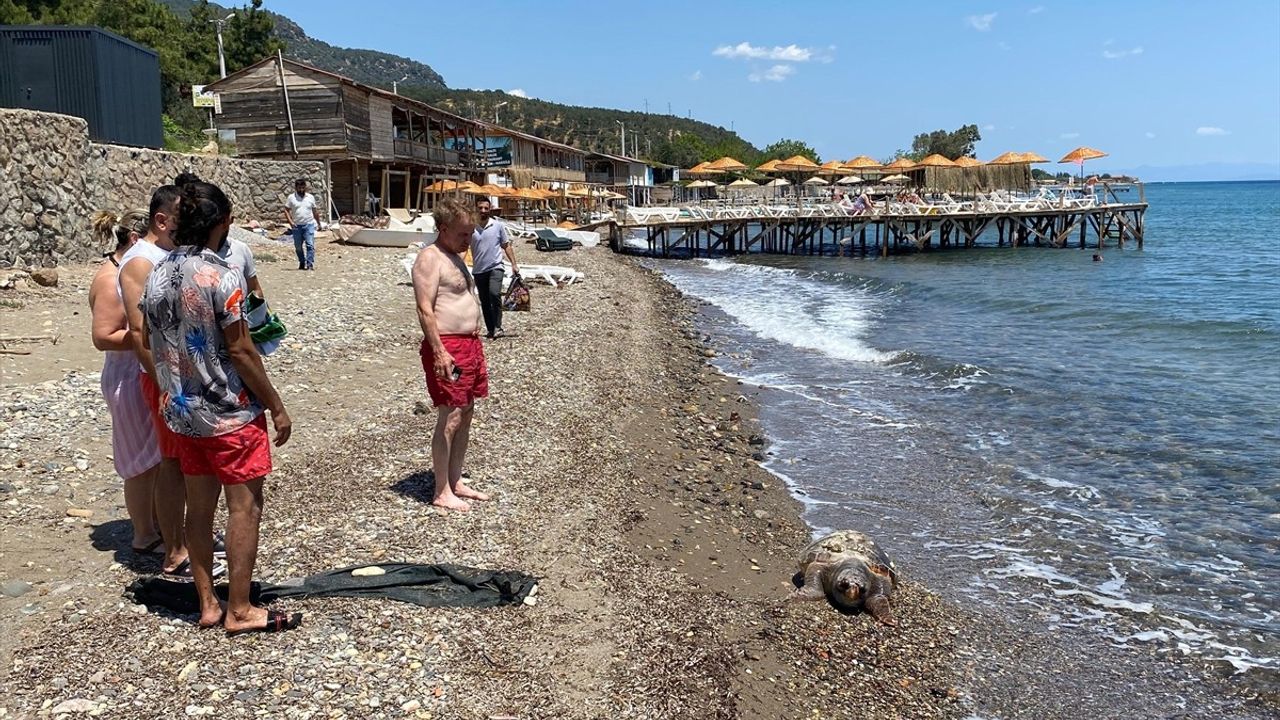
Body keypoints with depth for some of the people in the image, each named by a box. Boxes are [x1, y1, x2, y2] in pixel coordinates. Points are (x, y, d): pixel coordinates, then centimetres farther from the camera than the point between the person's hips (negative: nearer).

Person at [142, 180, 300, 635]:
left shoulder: (158, 274, 3)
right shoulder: (221, 277, -18)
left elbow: (151, 344, 11)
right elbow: (239, 351, -17)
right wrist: (277, 408, -10)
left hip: (181, 411, 7)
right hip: (231, 414, -7)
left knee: (199, 506, 14)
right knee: (244, 508, 3)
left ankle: (207, 605, 24)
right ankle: (239, 611, 10)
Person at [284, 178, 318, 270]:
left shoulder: (311, 197, 7)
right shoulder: (291, 198, 2)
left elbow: (314, 211, 15)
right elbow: (286, 210, 4)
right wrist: (290, 221, -8)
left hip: (309, 225, -1)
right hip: (296, 226, 1)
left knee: (310, 245, -13)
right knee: (298, 247, 9)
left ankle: (310, 264, -15)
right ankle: (302, 263, 24)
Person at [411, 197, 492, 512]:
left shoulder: (455, 256, 17)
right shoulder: (430, 258, -12)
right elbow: (425, 309, -19)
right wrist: (439, 351, -24)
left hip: (470, 344, 10)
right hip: (447, 347, -10)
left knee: (466, 414, 13)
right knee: (450, 418, -7)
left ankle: (456, 481, 24)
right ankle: (442, 492, 2)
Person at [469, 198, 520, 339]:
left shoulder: (498, 225, 0)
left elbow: (507, 246, 7)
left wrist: (514, 264, 2)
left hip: (495, 267, -2)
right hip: (478, 270, 2)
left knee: (494, 294, -24)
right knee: (484, 302, 8)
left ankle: (497, 327, -15)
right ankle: (491, 330, 20)